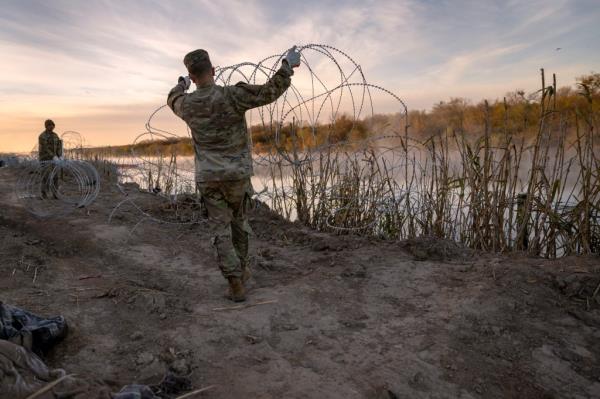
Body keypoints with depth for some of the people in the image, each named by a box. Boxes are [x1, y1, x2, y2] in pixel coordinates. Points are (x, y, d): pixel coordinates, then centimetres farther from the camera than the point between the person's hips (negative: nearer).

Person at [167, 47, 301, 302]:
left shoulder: (187, 104, -2)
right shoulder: (232, 96, -14)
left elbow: (173, 100, 24)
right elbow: (270, 91, -15)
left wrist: (182, 84, 45)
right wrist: (288, 65, -1)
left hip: (208, 177, 1)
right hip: (237, 174, -1)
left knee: (221, 230, 4)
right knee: (239, 221, 20)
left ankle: (236, 284, -1)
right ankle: (241, 269, 33)